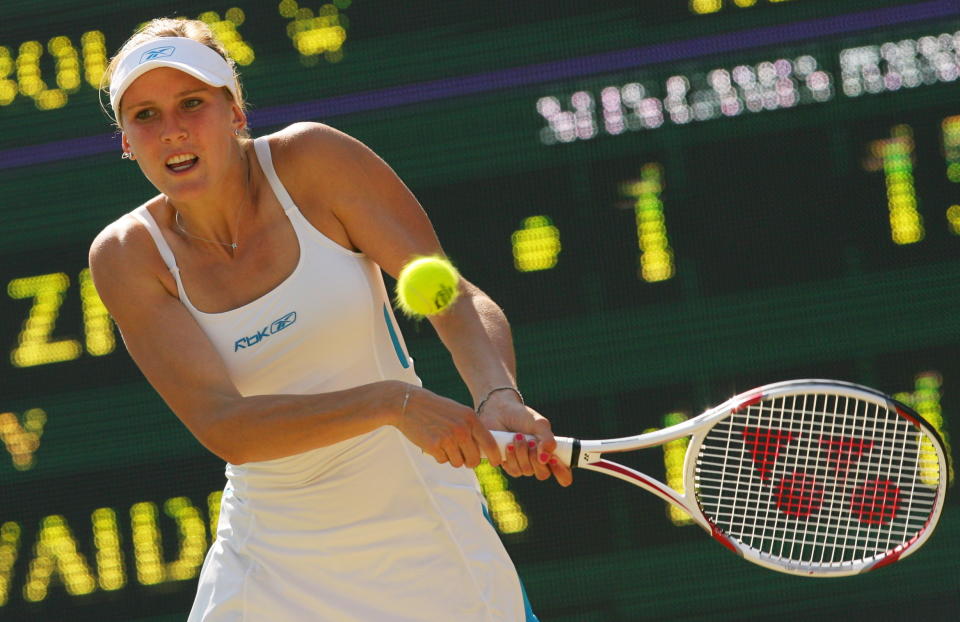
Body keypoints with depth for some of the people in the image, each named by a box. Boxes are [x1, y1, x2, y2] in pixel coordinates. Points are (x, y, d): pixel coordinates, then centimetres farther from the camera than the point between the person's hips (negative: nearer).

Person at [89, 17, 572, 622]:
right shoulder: (126, 256, -10)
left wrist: (500, 399, -36)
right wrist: (393, 402, -34)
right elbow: (221, 425, -21)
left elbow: (457, 299, -15)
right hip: (271, 565, 1)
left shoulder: (312, 159, -12)